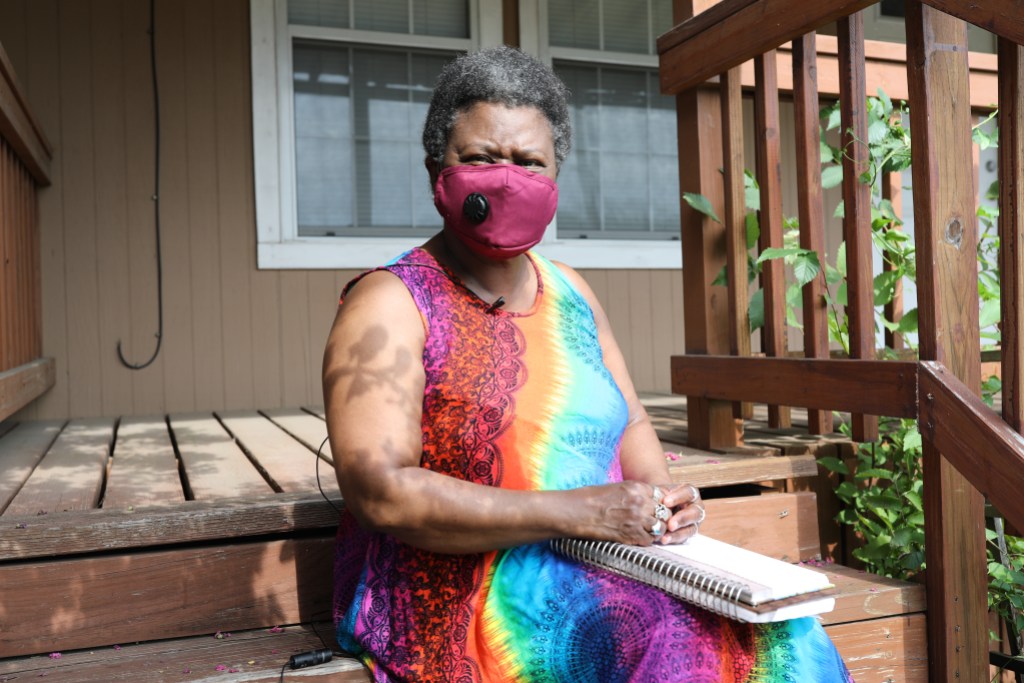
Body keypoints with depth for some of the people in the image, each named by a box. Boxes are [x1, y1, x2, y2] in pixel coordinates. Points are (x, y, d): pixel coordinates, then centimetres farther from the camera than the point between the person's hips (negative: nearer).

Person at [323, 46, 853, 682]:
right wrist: (575, 511, -22)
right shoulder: (388, 305, -8)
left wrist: (659, 499, -4)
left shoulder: (571, 293, 13)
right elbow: (378, 492, -18)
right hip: (457, 600, -6)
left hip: (603, 572, 6)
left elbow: (630, 423, 19)